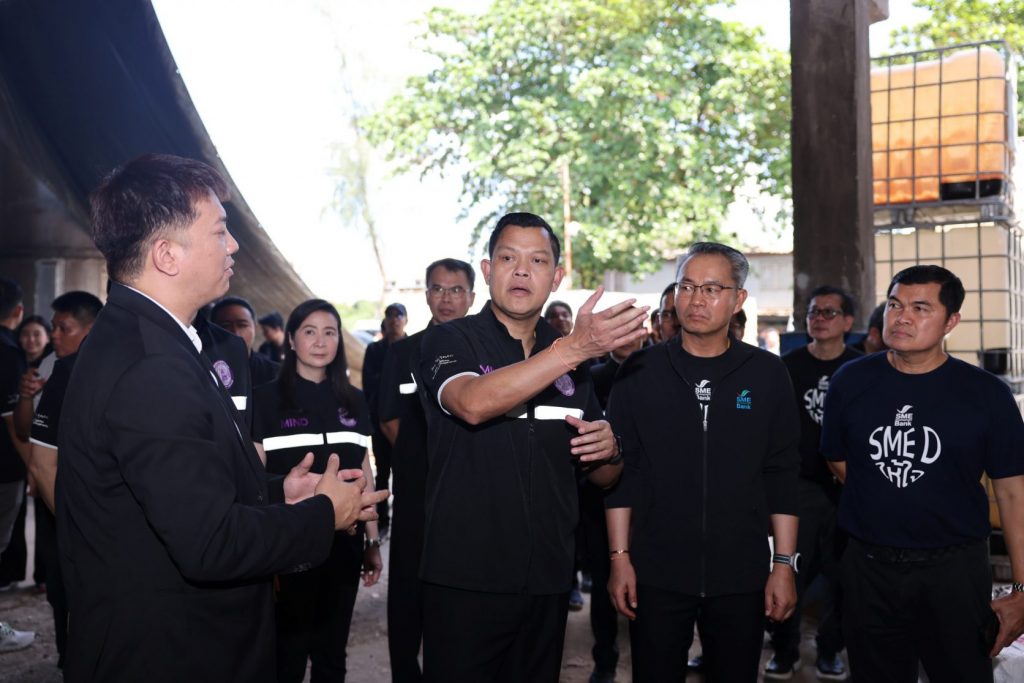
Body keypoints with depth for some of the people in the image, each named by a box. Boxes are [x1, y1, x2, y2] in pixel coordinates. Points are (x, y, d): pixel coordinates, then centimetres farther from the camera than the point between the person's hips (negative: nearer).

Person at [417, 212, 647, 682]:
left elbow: (603, 478, 15)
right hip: (464, 578, -4)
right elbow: (473, 403, -27)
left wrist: (609, 450, -8)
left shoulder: (572, 357, 9)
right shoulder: (450, 340, -3)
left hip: (547, 581, 4)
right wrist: (573, 348, -31)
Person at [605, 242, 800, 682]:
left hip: (741, 575, 1)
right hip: (656, 573, 0)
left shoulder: (767, 375, 1)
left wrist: (785, 563, 0)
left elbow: (782, 475, 2)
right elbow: (621, 469, 0)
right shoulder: (640, 371, -1)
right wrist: (619, 557, -4)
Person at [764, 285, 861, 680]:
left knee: (841, 574, 6)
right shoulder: (788, 366, 2)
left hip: (848, 488, 1)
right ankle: (784, 649, 14)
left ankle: (830, 650, 22)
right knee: (790, 571, 0)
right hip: (798, 485, 0)